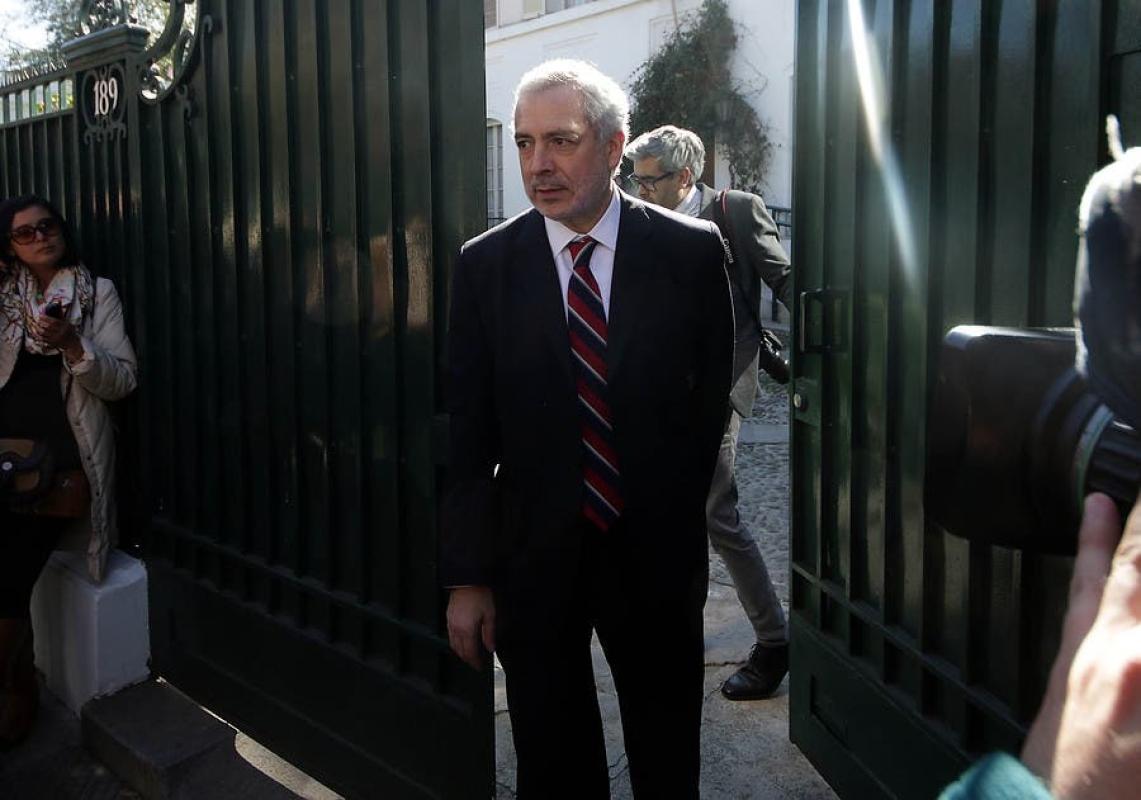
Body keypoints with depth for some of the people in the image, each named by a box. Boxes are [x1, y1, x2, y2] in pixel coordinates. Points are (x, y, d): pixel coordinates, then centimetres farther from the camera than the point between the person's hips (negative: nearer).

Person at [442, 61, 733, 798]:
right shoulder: (485, 265, -4)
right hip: (533, 558, 1)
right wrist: (468, 577, -4)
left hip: (656, 555, 0)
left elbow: (711, 401, 3)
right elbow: (469, 432, -4)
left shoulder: (691, 252, -6)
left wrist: (679, 524, 7)